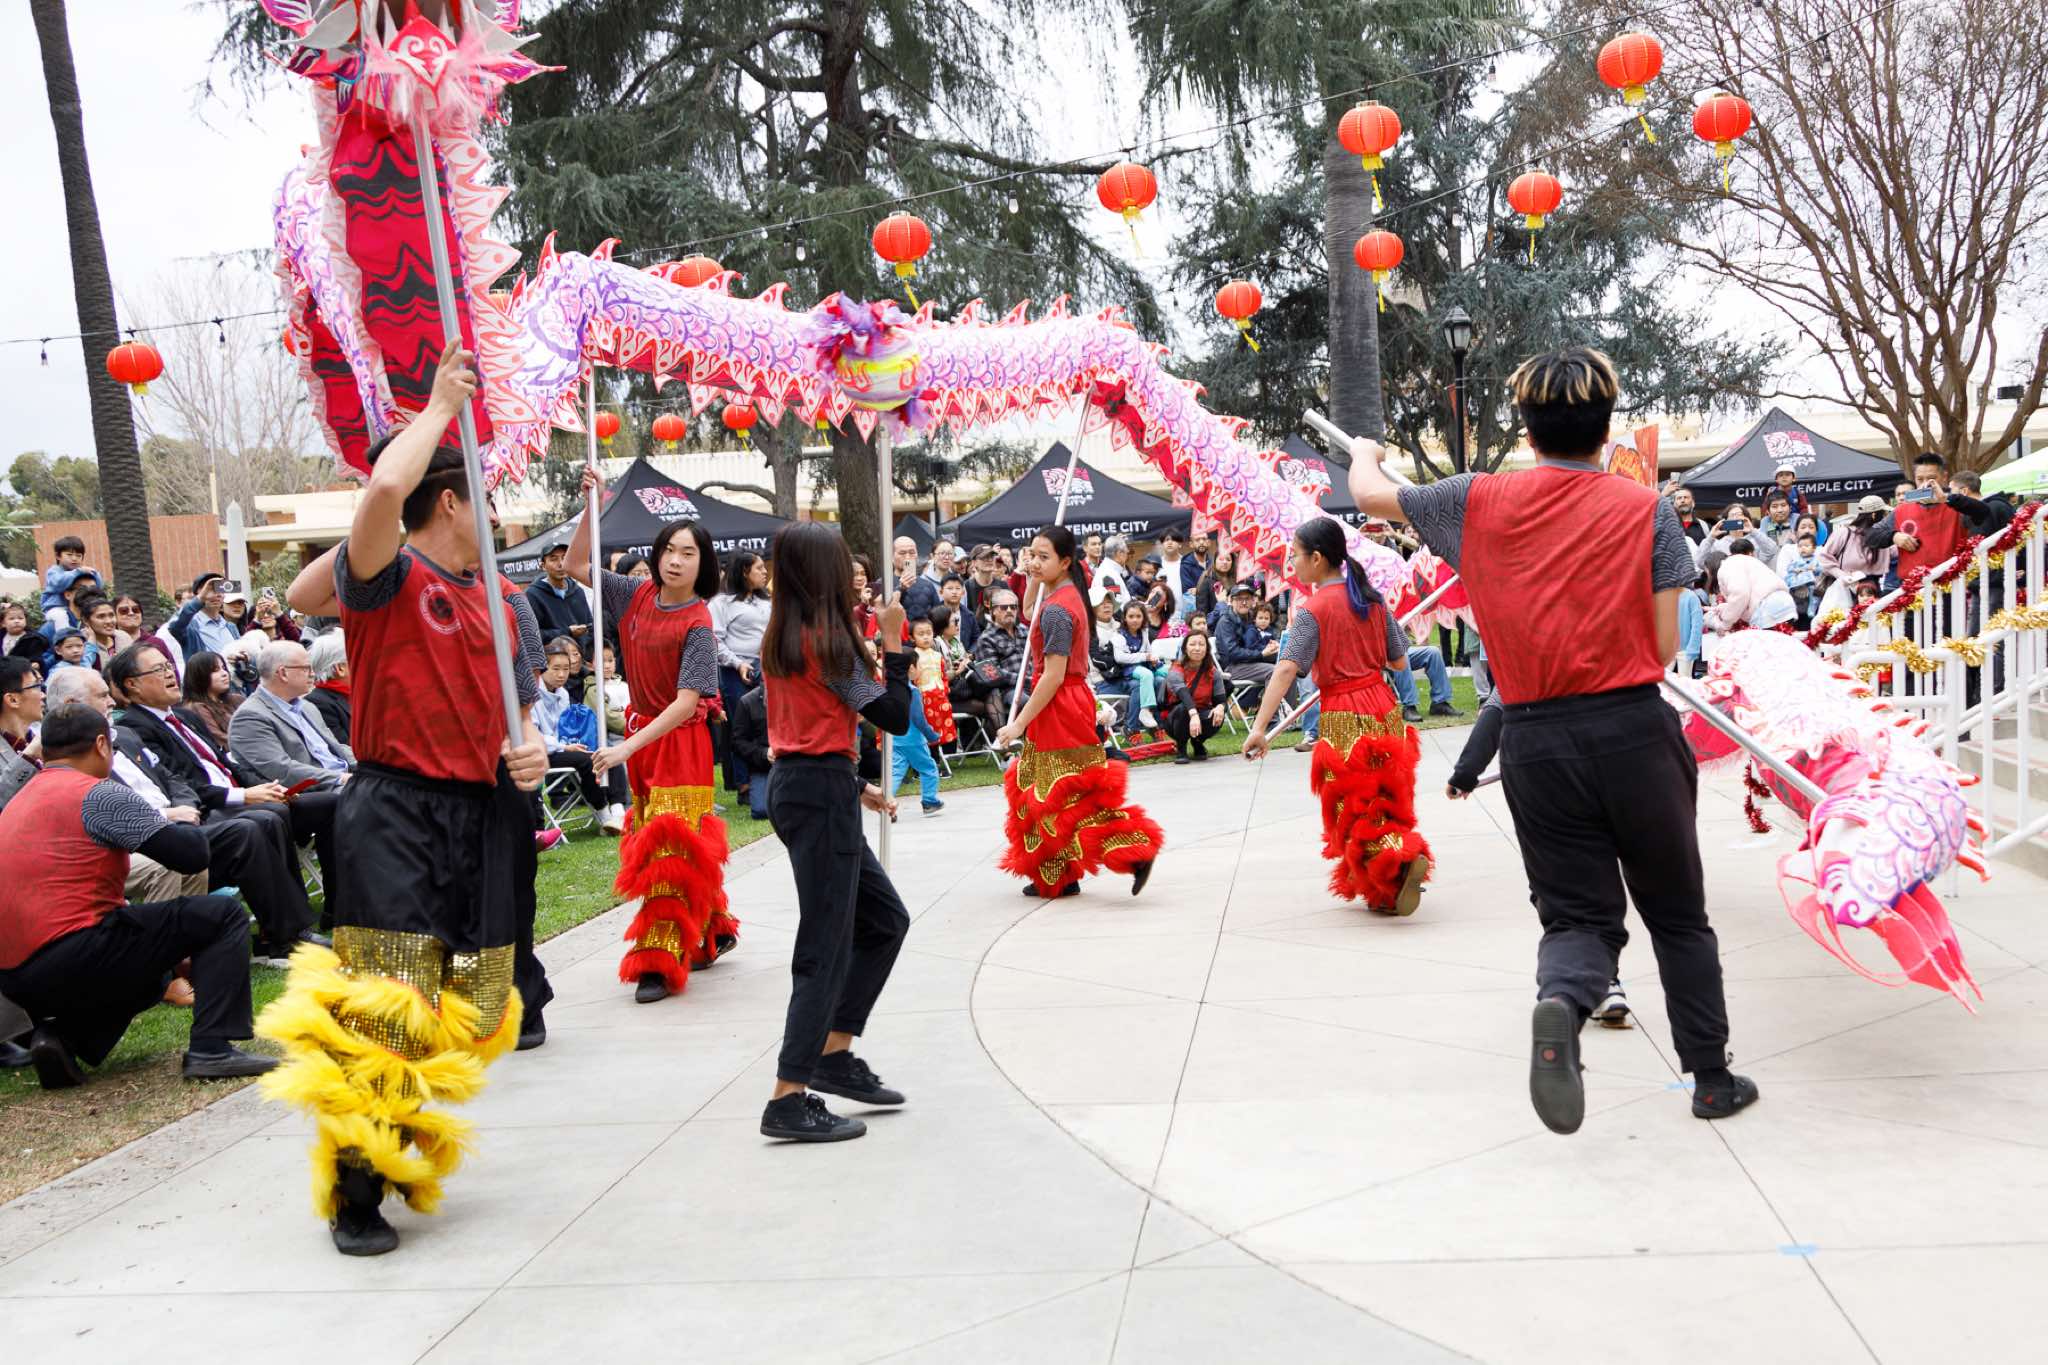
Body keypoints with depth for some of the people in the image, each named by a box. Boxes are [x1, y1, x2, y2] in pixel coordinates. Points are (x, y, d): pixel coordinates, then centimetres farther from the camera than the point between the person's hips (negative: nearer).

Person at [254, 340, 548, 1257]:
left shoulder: (498, 602, 16)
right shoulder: (387, 578, -4)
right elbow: (385, 490, -26)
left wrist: (531, 753, 0)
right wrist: (441, 406, -12)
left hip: (482, 813, 7)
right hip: (397, 810, -6)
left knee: (472, 1008, 9)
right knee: (384, 1009, -10)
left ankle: (410, 1142, 30)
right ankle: (357, 1194, 1)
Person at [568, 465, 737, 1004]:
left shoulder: (697, 625, -16)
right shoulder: (639, 596, 2)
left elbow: (687, 702, -22)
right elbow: (578, 566, 11)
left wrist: (627, 747, -26)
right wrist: (591, 507, -2)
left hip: (680, 742, -7)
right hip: (642, 735, 7)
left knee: (668, 848, -7)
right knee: (662, 845, 13)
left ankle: (659, 961, -2)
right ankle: (713, 930, 28)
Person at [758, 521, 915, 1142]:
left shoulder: (781, 638, 11)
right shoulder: (828, 640, -14)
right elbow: (895, 717, -13)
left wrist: (856, 786, 20)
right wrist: (893, 641, -5)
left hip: (794, 783, 9)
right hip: (822, 794, -9)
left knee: (886, 919, 18)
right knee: (826, 947, -5)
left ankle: (833, 1053, 20)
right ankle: (789, 1099, -2)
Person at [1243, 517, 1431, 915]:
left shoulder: (1314, 609, -13)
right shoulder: (1372, 598, 4)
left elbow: (1286, 669, -24)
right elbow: (1400, 663, 7)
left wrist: (1259, 727, -29)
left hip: (1344, 718, -6)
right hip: (1383, 707, 6)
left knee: (1354, 808, 3)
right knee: (1383, 799, 17)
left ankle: (1401, 859, -18)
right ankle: (1384, 889, 24)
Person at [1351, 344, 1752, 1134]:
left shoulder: (1480, 501, 3)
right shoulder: (1645, 510, 0)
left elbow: (1372, 496, 19)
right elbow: (1665, 647, -2)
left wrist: (1363, 456, 42)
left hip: (1535, 738, 1)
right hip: (1634, 728, -1)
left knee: (1579, 915, 9)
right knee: (1678, 914, 16)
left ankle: (1559, 1002, -24)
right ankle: (1712, 1079, 25)